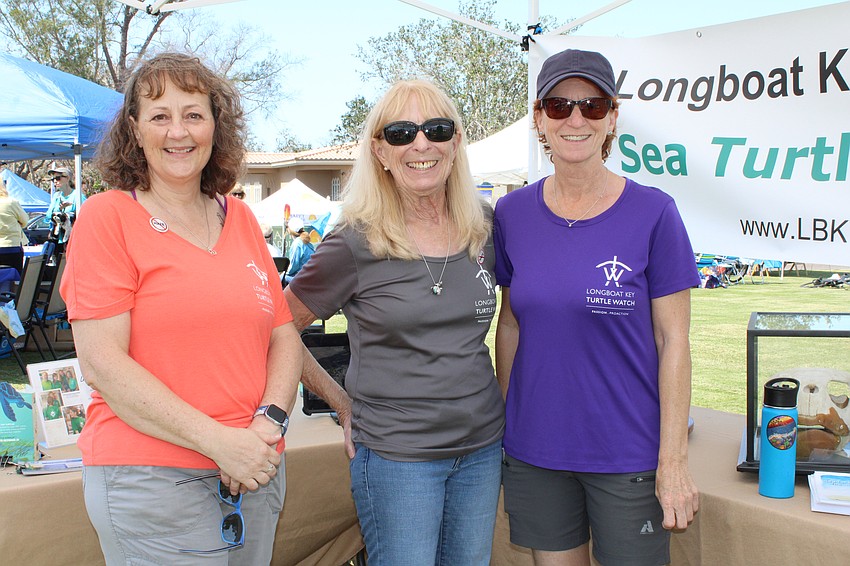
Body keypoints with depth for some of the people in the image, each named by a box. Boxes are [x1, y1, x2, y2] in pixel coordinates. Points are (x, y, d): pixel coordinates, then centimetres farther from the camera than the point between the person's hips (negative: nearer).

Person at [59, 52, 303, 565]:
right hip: (151, 480, -5)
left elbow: (286, 337, 9)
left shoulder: (240, 218, 9)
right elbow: (102, 364, -13)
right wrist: (218, 441, -18)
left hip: (255, 471, 5)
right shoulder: (108, 217, -6)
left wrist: (269, 423, -9)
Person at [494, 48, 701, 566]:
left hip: (629, 455, -2)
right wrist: (504, 426, 9)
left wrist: (674, 460, -10)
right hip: (535, 451, 3)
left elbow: (673, 342, -7)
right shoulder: (513, 213, 1)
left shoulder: (653, 212, -8)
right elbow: (510, 323, 9)